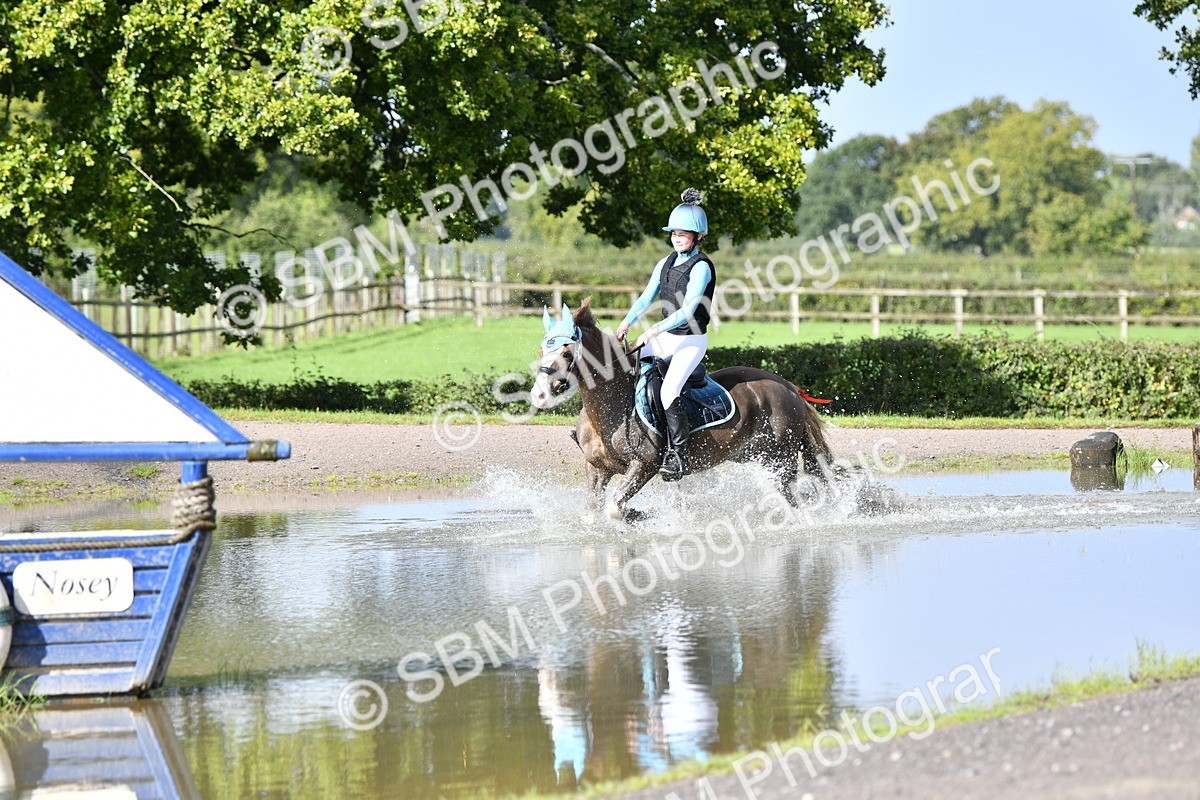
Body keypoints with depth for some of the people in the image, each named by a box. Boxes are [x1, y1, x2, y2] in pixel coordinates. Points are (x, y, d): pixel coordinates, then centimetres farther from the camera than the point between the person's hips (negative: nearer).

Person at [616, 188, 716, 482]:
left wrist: (653, 332, -27)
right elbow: (647, 297, 10)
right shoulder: (666, 264, 11)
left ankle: (678, 455, -24)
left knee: (669, 391, -27)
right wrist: (627, 322, -8)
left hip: (691, 341, -8)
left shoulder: (701, 267, -14)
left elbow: (687, 311, -21)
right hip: (665, 338, 8)